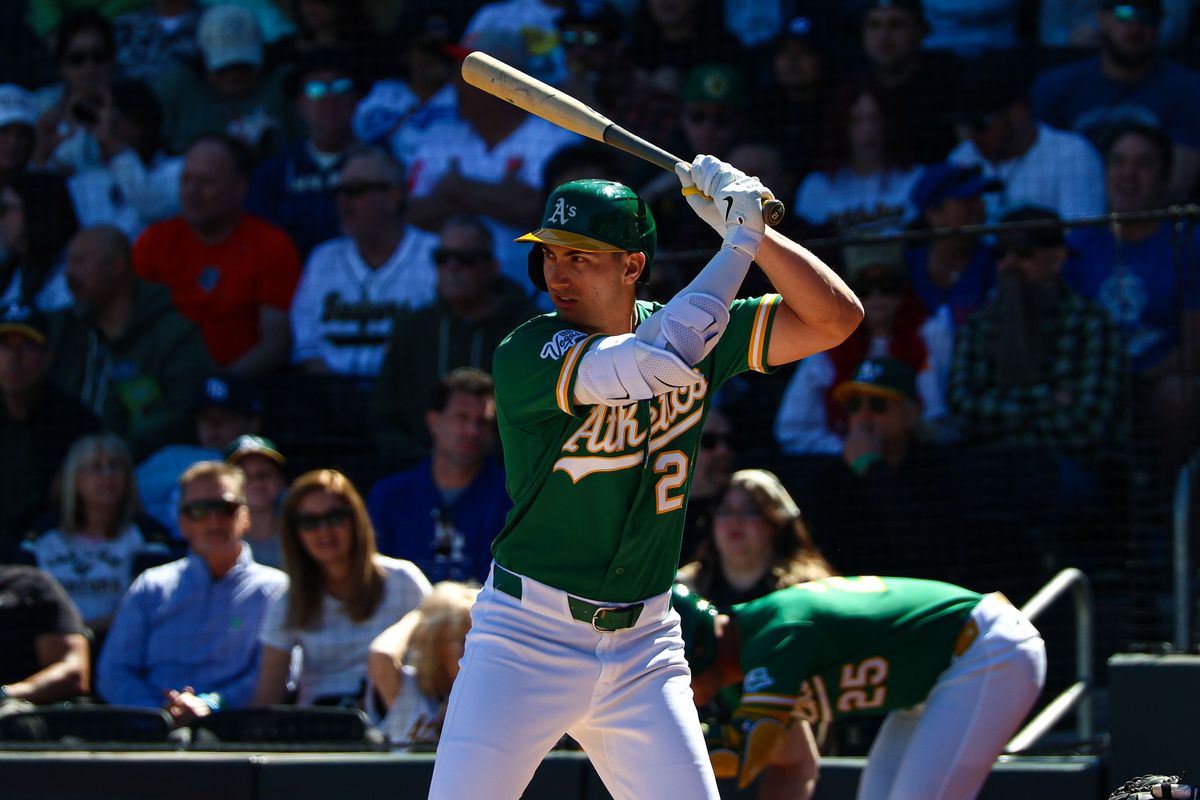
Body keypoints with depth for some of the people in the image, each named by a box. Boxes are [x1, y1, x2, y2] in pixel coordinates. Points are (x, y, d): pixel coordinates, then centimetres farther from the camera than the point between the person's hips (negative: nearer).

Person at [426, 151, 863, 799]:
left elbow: (836, 318, -2)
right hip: (526, 636, -4)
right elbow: (659, 361, -27)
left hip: (644, 648, 4)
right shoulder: (526, 354, -13)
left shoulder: (698, 331, 3)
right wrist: (739, 241, -18)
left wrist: (753, 229, -13)